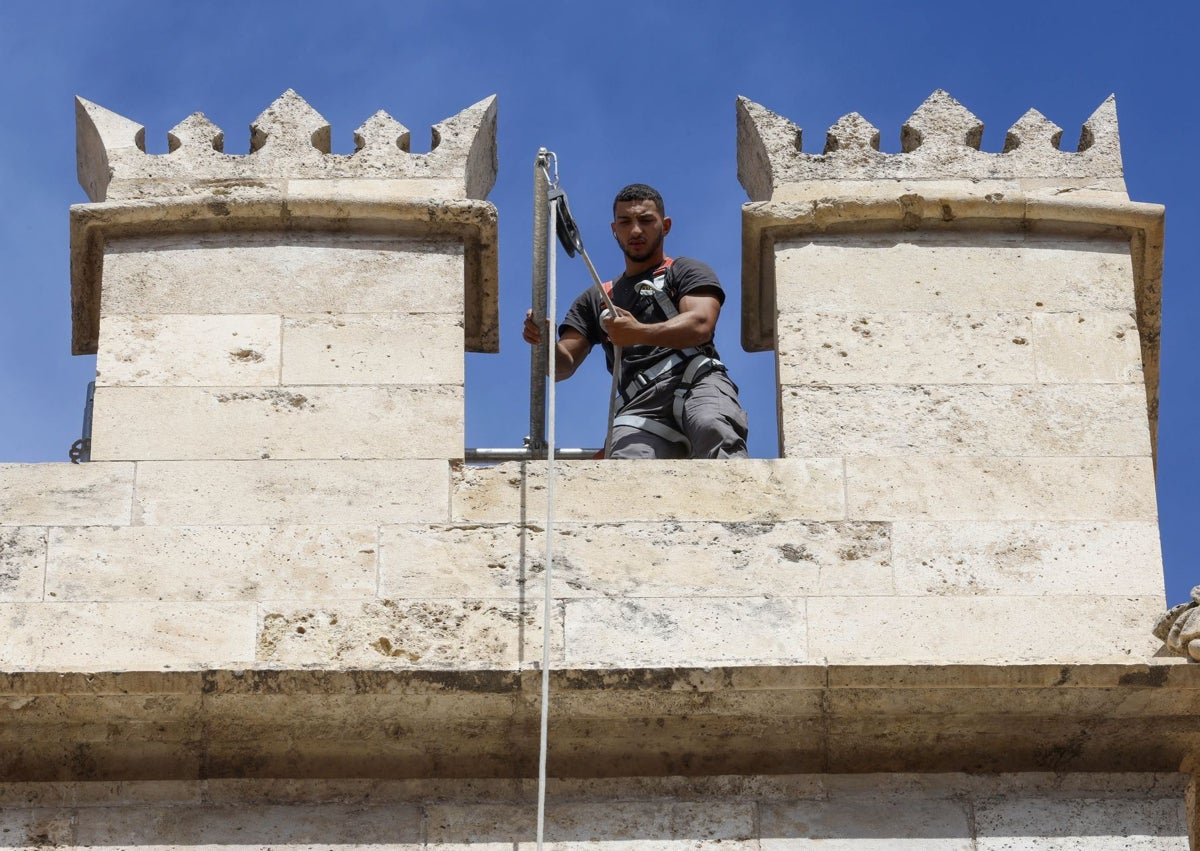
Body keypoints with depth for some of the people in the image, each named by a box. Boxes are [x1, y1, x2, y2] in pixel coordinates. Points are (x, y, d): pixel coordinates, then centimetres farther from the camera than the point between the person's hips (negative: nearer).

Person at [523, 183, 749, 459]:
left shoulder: (687, 271, 22)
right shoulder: (595, 299, 34)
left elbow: (700, 325, 0)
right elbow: (563, 365, 23)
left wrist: (640, 333, -18)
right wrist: (544, 341, -2)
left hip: (698, 383, -2)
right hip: (640, 407, 2)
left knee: (714, 429, -40)